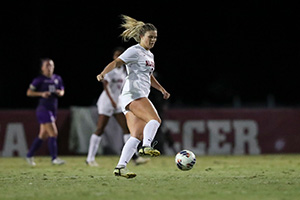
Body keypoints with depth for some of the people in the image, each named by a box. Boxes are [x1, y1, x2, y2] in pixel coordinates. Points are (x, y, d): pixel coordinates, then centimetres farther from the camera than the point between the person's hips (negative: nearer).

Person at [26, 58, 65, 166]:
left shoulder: (57, 78, 9)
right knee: (53, 133, -14)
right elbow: (29, 92, -6)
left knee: (43, 135, 12)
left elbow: (62, 90, 21)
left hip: (53, 109, 7)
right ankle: (54, 158, -10)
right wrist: (42, 94, -19)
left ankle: (29, 156, 23)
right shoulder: (39, 79, -7)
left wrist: (60, 93, -3)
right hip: (43, 109, -7)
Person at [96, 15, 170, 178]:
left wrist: (162, 90, 29)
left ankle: (120, 167, -7)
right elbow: (116, 62, -15)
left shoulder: (150, 55, 24)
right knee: (155, 119, -25)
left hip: (141, 96, 9)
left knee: (137, 136, -2)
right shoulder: (135, 51, -3)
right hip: (133, 93, -9)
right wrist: (103, 73, -32)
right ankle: (146, 146, -36)